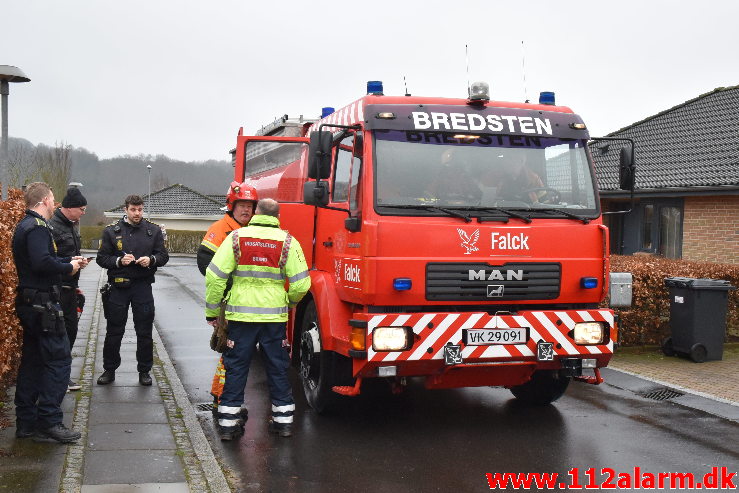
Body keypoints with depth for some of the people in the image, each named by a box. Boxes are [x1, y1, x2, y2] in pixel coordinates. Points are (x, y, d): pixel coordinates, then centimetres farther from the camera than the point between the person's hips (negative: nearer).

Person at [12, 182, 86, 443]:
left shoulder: (24, 226, 17)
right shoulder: (37, 227, -16)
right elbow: (42, 262, -28)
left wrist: (69, 260, 19)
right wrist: (68, 268, -13)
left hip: (29, 303, 11)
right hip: (43, 304, -11)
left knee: (32, 360, 13)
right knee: (58, 360, -7)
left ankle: (26, 421, 18)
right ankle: (49, 419, -6)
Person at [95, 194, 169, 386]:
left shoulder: (154, 231, 5)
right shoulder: (111, 231, 3)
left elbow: (164, 255, 8)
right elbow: (101, 258, 2)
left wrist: (151, 260, -12)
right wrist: (119, 261, -15)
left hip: (142, 286, 0)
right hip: (118, 286, 0)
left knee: (144, 332, 6)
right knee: (114, 331, 8)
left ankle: (144, 371, 18)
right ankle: (109, 370, 22)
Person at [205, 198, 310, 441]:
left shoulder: (236, 237, -2)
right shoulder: (288, 242, -2)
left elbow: (214, 276, -5)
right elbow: (301, 284, -4)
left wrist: (212, 311, 5)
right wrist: (290, 302, 17)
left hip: (241, 314, 0)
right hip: (275, 316, 0)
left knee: (236, 368, 8)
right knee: (278, 368, 12)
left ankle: (228, 423, 11)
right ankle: (283, 420, 19)